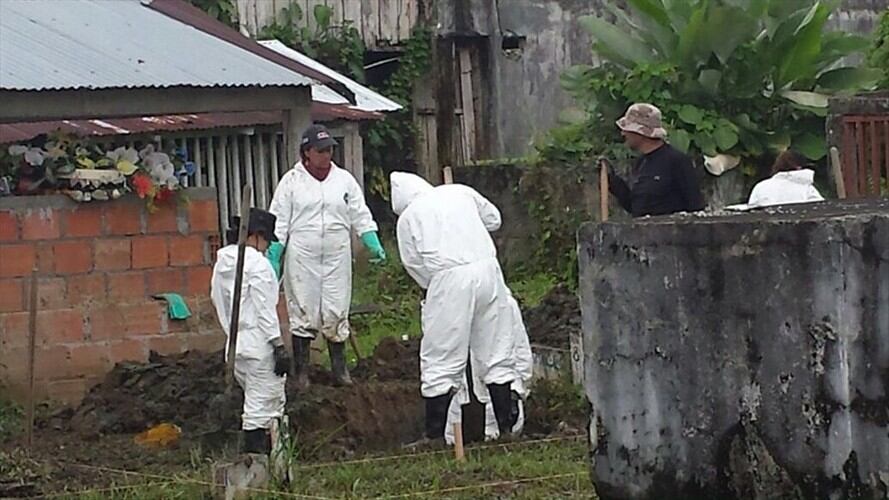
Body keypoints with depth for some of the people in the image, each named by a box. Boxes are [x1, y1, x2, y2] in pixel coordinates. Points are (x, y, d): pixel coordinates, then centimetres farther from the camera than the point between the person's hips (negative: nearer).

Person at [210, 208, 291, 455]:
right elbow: (265, 310, -16)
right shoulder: (257, 263, -14)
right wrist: (279, 346, -13)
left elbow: (219, 304, 15)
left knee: (257, 406, 18)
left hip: (235, 344, 8)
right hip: (259, 345, -8)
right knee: (261, 409, -3)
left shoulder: (222, 263, 11)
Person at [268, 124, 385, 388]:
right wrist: (272, 258, -5)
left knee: (336, 312, 3)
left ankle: (339, 367, 14)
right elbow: (279, 223, 1)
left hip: (337, 258, 2)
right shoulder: (291, 181, 1)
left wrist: (374, 245, -3)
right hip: (302, 259, -2)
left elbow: (360, 216, 10)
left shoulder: (344, 180, 8)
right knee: (302, 312, 1)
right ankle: (301, 371, 8)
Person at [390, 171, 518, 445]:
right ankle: (506, 425, 17)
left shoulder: (407, 217, 8)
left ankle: (435, 435, 7)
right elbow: (493, 219, 26)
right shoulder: (460, 192, 16)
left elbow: (414, 263, 6)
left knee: (440, 361, 4)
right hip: (488, 268, 4)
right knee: (496, 353, 13)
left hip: (449, 279, -4)